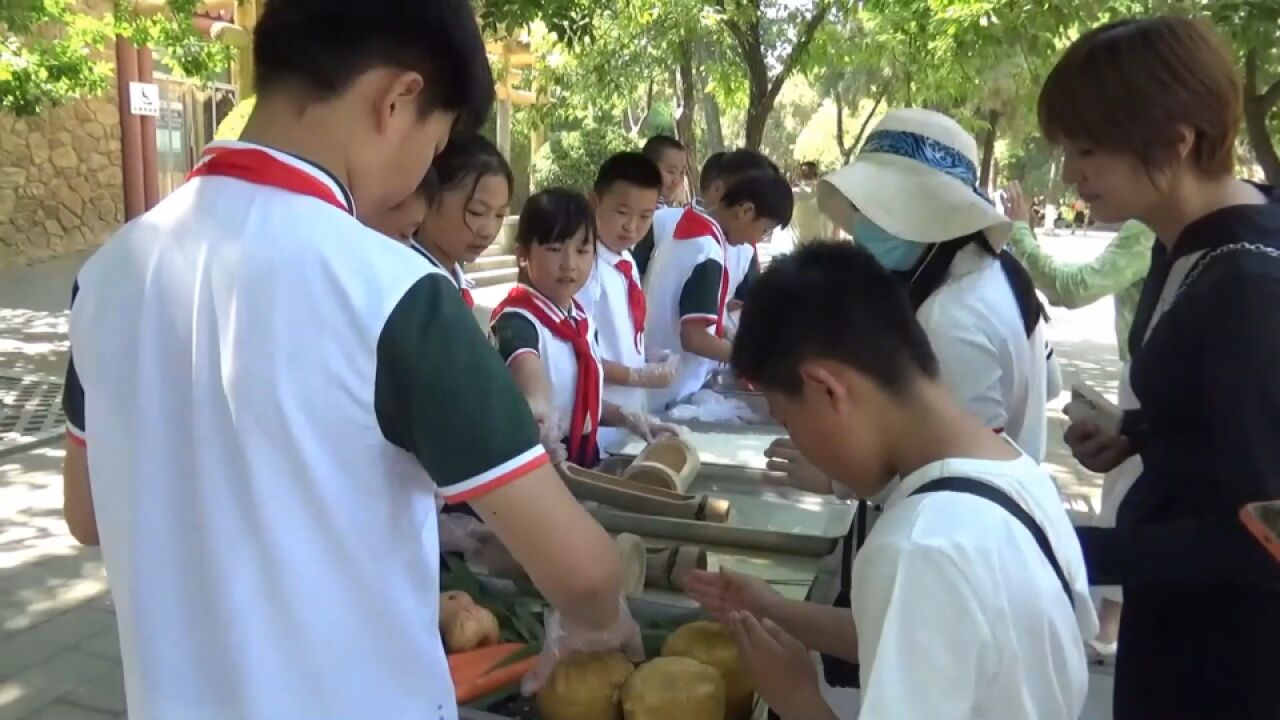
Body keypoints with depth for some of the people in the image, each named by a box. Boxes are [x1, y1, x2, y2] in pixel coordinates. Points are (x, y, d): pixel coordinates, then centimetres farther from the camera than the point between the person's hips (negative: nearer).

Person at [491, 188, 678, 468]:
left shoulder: (581, 319, 8)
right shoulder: (517, 319, -18)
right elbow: (524, 361, -41)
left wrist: (628, 418, 11)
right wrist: (537, 403, -60)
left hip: (584, 455, 8)